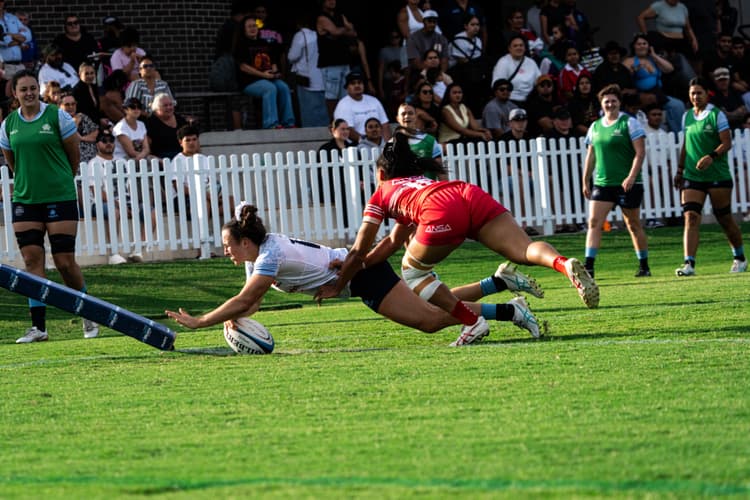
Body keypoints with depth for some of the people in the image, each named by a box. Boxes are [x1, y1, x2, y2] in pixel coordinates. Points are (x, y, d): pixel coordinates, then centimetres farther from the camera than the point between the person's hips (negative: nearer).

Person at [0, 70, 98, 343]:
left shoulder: (57, 116, -4)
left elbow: (74, 157, 4)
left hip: (60, 198, -3)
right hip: (24, 200, 3)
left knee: (65, 262, -5)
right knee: (32, 259, -4)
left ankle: (89, 318, 15)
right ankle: (38, 326, 0)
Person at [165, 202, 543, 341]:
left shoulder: (270, 255, -22)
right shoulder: (257, 257, 6)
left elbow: (243, 301, -27)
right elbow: (250, 304, 5)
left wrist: (198, 322, -25)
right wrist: (233, 318, -18)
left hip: (362, 273, -8)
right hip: (355, 277, 8)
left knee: (430, 319, -13)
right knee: (433, 310, 13)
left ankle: (511, 311, -10)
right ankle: (501, 281, 18)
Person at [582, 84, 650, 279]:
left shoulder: (629, 123, -4)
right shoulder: (595, 127, 12)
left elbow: (640, 152, -10)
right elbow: (591, 155, 19)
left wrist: (631, 177, -20)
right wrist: (586, 181, 15)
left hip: (627, 184, -4)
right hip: (602, 183, 4)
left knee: (633, 225, 6)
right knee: (594, 222, -10)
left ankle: (644, 266, 18)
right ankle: (589, 266, -14)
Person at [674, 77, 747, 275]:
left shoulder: (717, 114, -5)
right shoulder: (687, 116, 10)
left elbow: (726, 143, -11)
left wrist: (711, 157, -27)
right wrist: (680, 170, 16)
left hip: (718, 175, -4)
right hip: (692, 176, 4)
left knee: (725, 219, 5)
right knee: (691, 217, -11)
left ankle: (740, 259, 26)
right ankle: (689, 264, -18)